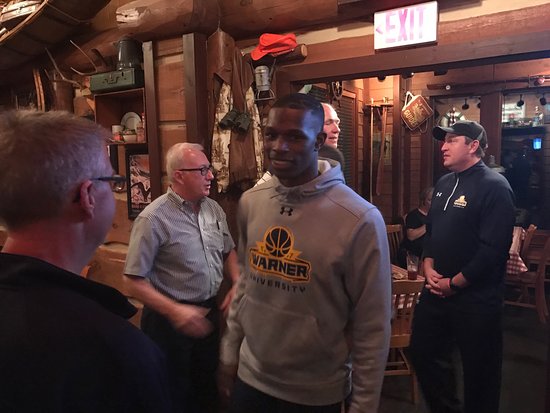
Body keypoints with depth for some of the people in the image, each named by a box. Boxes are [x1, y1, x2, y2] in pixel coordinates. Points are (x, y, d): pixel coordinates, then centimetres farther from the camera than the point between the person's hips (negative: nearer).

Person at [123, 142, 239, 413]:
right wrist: (175, 311, -26)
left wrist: (237, 284, -2)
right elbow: (134, 281, -19)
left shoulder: (214, 209, -1)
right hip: (170, 319, -5)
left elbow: (228, 252, 13)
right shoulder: (153, 219, -21)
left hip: (209, 311, 6)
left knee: (207, 386, 24)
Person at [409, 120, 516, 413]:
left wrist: (454, 283, -15)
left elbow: (493, 248, -20)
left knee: (478, 368, 10)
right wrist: (429, 267, -1)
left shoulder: (494, 187, -14)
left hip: (475, 297, -8)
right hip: (437, 289, 8)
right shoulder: (444, 183, 10)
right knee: (423, 353, 19)